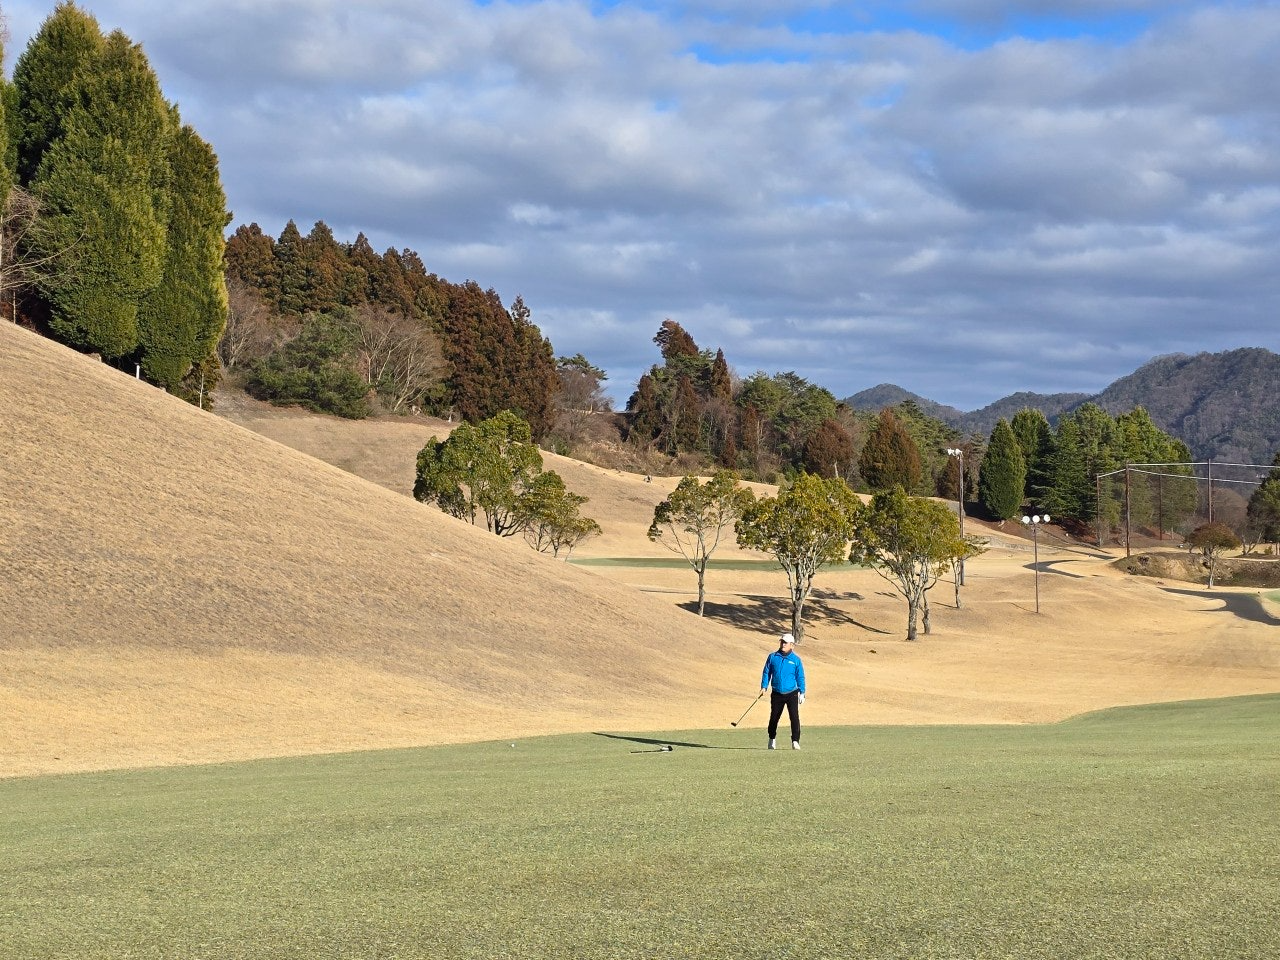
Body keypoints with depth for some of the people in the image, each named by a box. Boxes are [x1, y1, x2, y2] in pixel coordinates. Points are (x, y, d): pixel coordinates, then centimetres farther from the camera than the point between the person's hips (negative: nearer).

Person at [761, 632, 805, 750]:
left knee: (794, 717, -11)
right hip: (777, 694, 2)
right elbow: (766, 672, 9)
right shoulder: (772, 657, 3)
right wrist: (764, 687, 1)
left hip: (792, 693, -2)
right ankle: (772, 739, 29)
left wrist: (802, 692, -1)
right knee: (774, 717, 9)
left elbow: (800, 677, 3)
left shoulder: (796, 659, -1)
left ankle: (795, 741, -8)